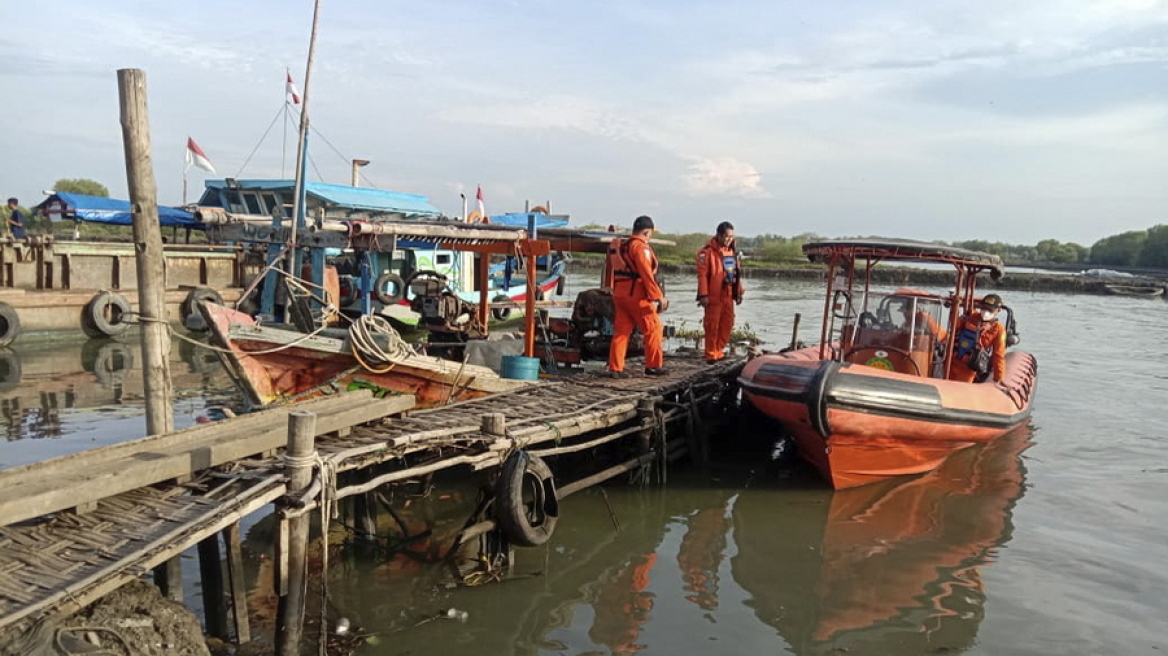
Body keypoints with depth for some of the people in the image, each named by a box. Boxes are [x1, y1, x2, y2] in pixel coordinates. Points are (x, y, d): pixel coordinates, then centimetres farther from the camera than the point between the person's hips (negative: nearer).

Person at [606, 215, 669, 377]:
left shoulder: (618, 246, 14)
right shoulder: (641, 247, -13)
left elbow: (612, 271, 17)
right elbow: (647, 275, -17)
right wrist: (658, 296, -14)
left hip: (619, 294, 8)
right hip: (637, 295, -8)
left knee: (621, 331, 9)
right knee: (653, 329, 4)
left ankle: (615, 368, 6)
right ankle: (654, 366, 9)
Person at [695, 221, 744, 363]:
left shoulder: (733, 251, 12)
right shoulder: (708, 251, -11)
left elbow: (737, 273, 18)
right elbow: (702, 274, -14)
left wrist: (739, 292, 16)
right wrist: (703, 295, -18)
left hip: (728, 295, 7)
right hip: (714, 296, -7)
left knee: (727, 324, 10)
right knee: (712, 325, -2)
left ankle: (718, 351, 23)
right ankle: (711, 354, 8)